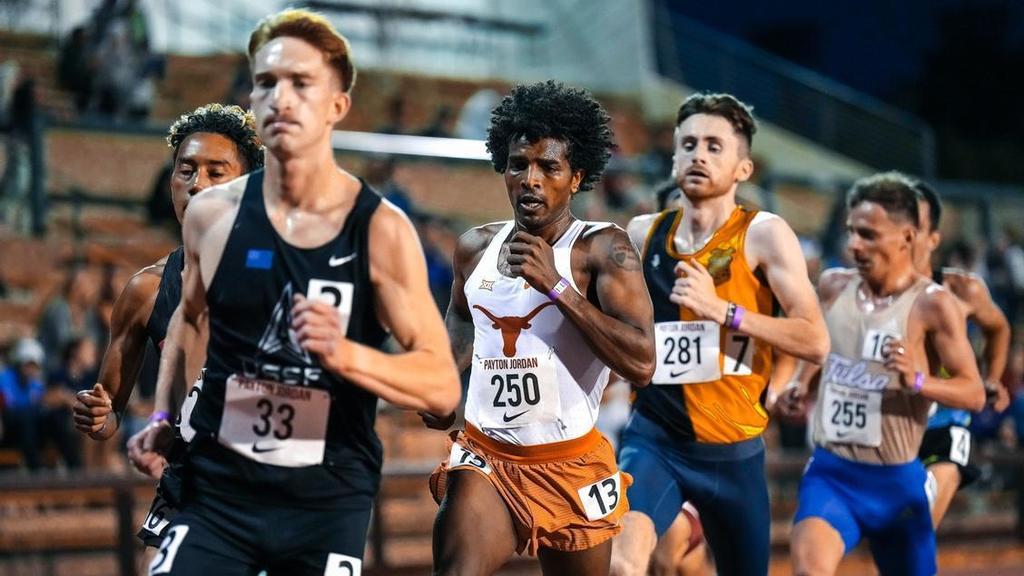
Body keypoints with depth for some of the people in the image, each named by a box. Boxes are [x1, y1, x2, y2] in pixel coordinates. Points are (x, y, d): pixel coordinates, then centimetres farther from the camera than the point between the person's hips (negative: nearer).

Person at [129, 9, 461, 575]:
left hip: (330, 501, -1)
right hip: (216, 487, 1)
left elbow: (443, 386, -10)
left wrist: (345, 354, -25)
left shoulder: (381, 230, -8)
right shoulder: (211, 215, 0)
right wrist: (165, 416, 11)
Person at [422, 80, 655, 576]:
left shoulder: (603, 250, -10)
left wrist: (556, 285, -25)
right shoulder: (476, 247, 6)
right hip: (484, 458, 3)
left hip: (570, 465, -3)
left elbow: (641, 363, -22)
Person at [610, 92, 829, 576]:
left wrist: (721, 310, -23)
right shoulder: (643, 235, 4)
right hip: (654, 438, 1)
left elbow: (815, 341, -16)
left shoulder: (763, 235, -7)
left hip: (734, 450, -1)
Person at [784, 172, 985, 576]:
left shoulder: (932, 304, -11)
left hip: (896, 482, -2)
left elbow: (974, 394, -11)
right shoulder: (833, 287, 3)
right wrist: (797, 387, 5)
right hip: (830, 474, 2)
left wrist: (918, 381, -29)